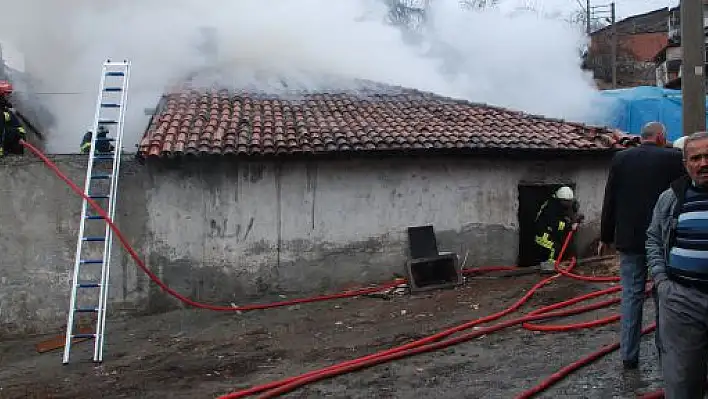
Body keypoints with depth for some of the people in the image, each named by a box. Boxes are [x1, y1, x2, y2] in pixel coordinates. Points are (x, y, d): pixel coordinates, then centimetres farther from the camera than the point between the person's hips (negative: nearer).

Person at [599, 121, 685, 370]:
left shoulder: (620, 159, 1)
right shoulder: (673, 158, -5)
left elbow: (609, 201, 3)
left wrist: (605, 237, 10)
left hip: (629, 240, 2)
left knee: (631, 296, 6)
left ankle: (629, 356, 10)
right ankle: (665, 348, 21)